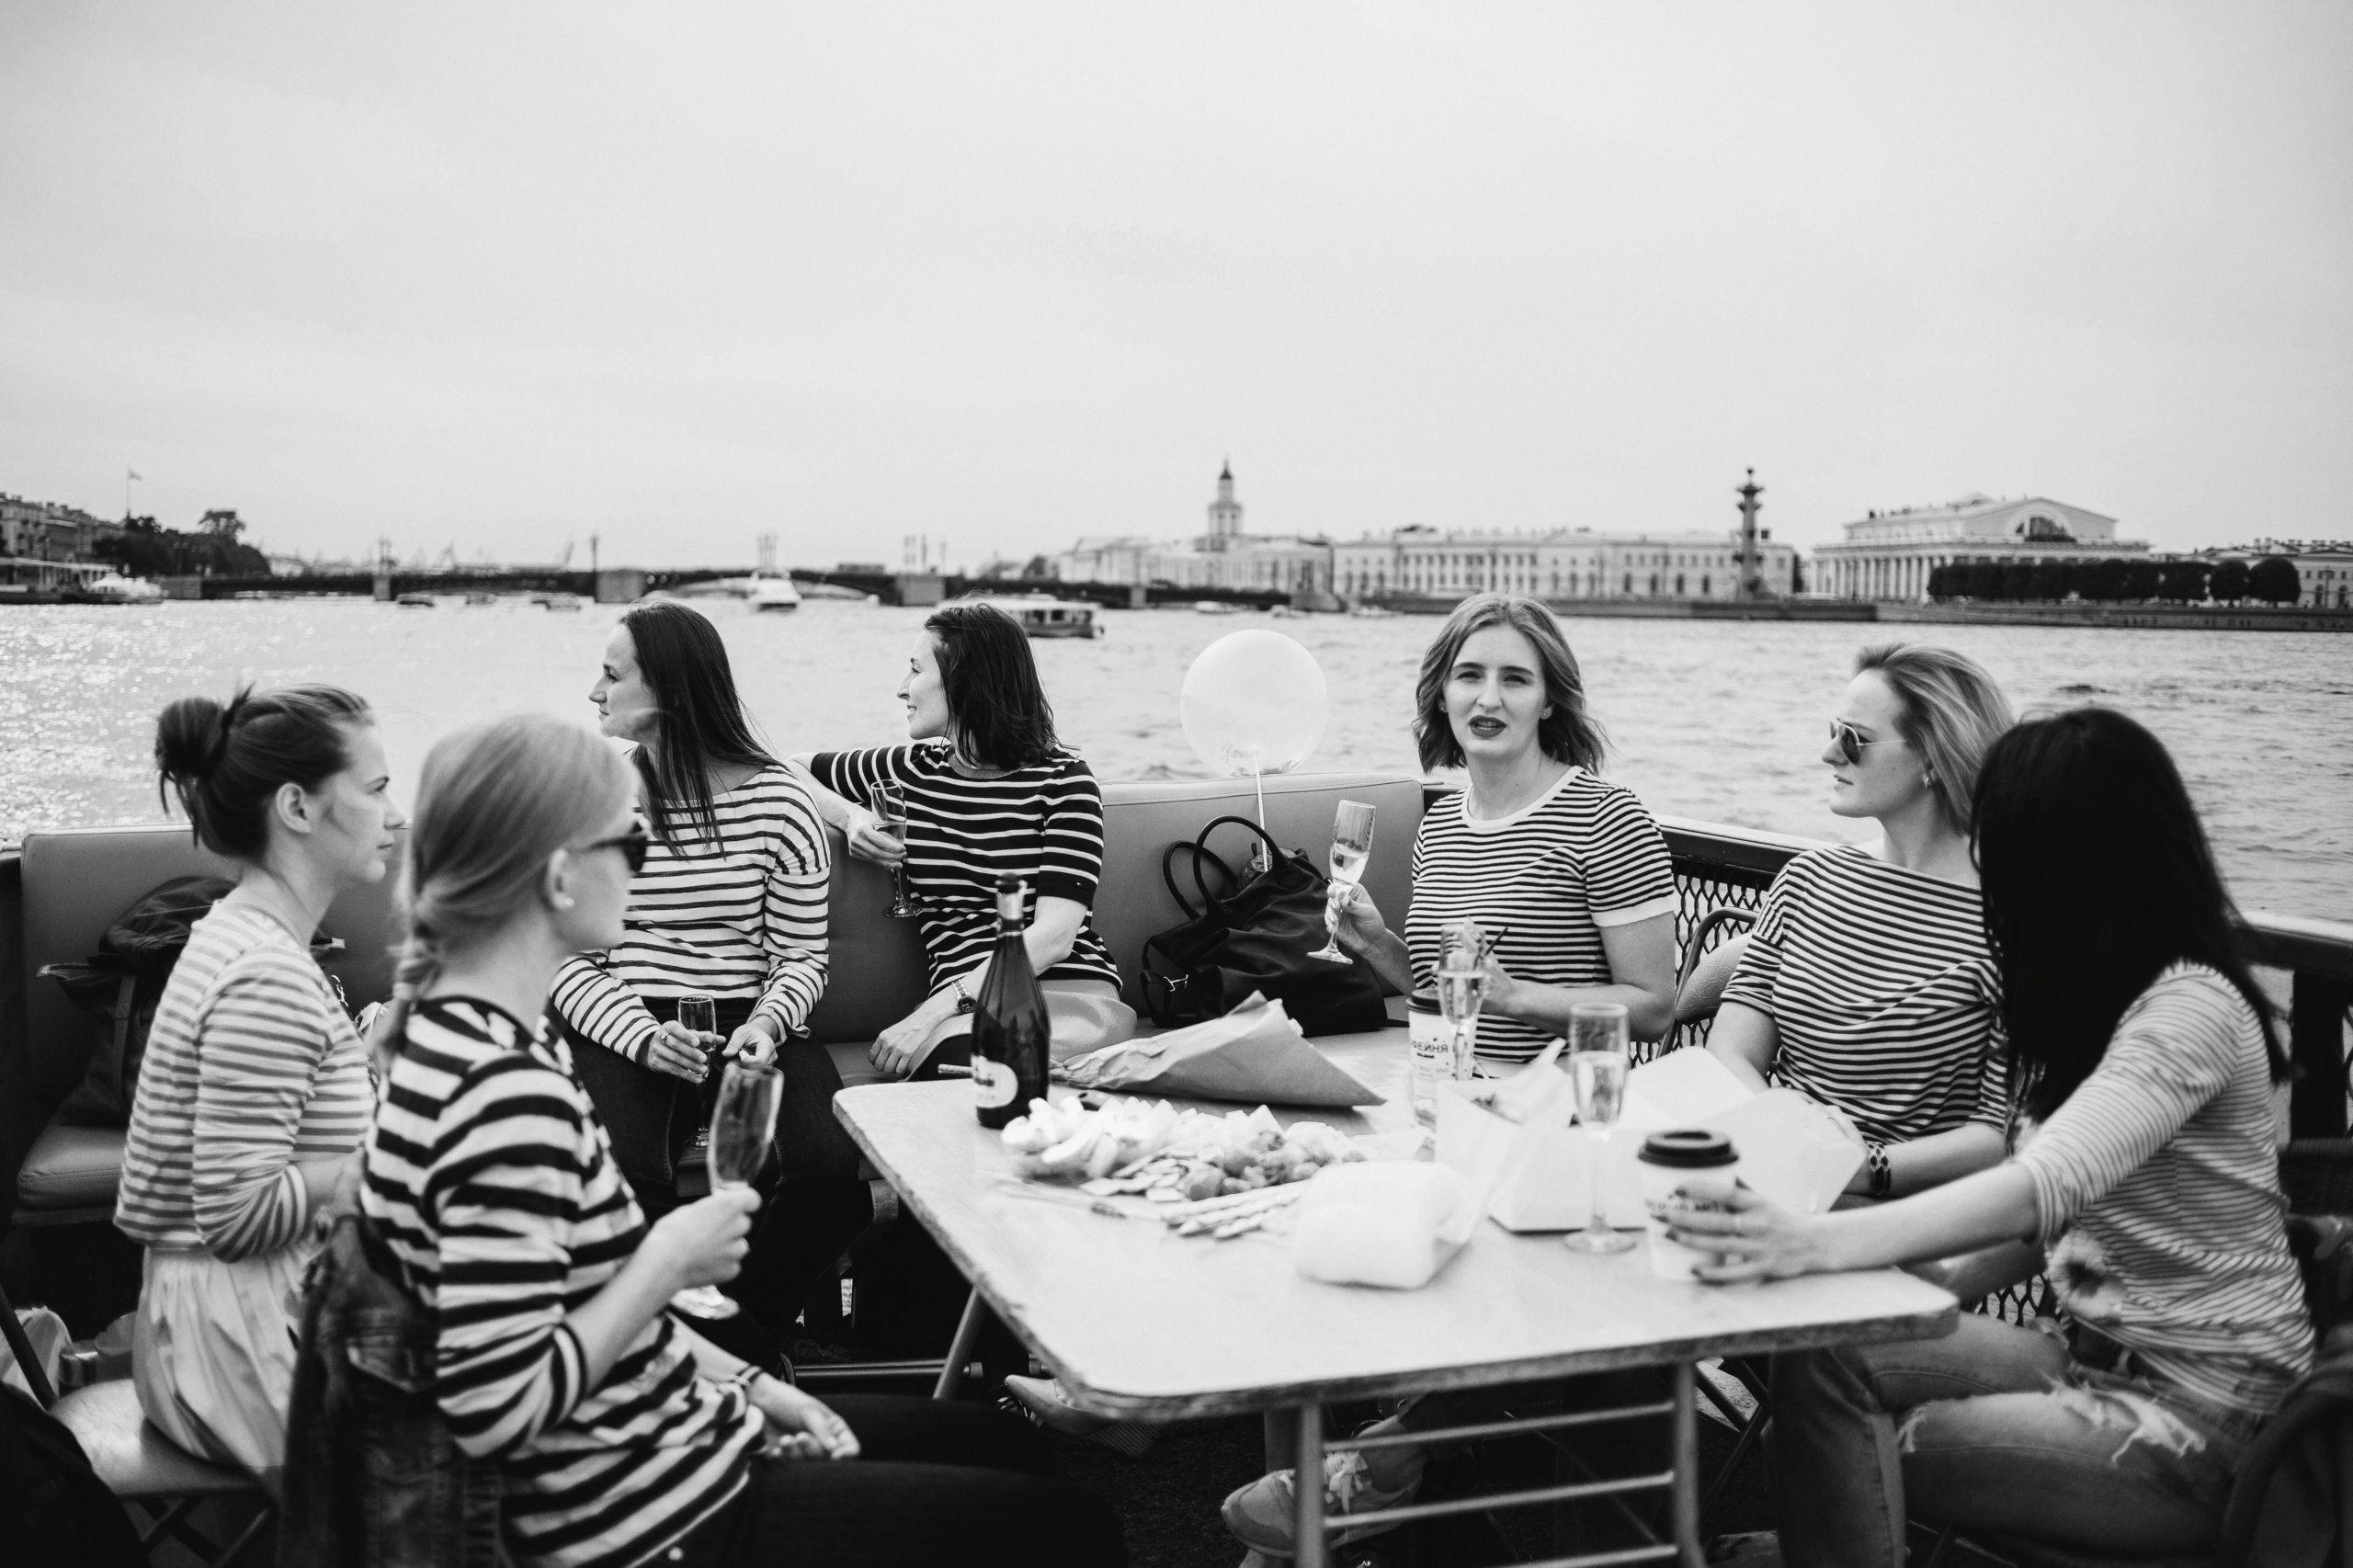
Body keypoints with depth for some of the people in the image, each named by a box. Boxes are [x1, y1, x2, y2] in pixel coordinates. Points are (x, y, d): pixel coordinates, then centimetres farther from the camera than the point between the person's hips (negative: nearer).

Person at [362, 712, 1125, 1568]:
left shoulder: (466, 1025, 2)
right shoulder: (508, 1096, -30)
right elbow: (497, 1408, -31)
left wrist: (747, 1381, 7)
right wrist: (671, 1260, -21)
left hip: (658, 1427, 10)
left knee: (1009, 1445, 23)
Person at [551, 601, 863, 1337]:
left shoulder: (778, 801, 2)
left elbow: (802, 956, 5)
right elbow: (565, 959, 3)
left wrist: (766, 1025, -16)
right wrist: (641, 1036, -14)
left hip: (749, 1026, 0)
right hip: (622, 1029, 0)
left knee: (829, 1165, -27)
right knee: (625, 1174, -32)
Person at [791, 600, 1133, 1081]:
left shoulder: (1062, 779, 2)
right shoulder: (909, 771, 15)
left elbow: (1054, 935, -9)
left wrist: (931, 1013, -18)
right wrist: (851, 816, 7)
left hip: (1071, 992, -2)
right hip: (965, 1011, 3)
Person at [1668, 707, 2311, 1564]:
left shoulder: (2191, 1010, -19)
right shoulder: (2091, 993, 10)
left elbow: (2048, 1184, -34)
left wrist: (1815, 1243, -46)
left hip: (2202, 1416, -7)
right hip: (2100, 1356, 7)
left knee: (1859, 1453, -16)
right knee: (1824, 1358, -15)